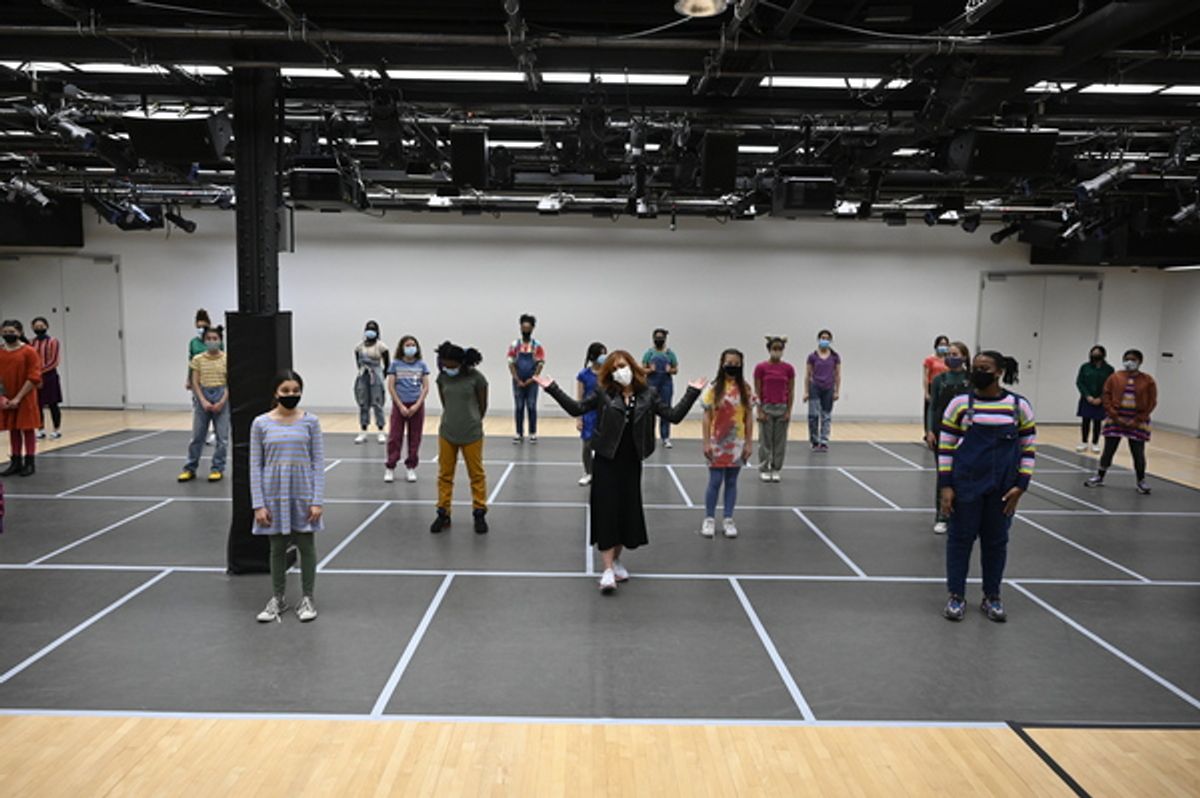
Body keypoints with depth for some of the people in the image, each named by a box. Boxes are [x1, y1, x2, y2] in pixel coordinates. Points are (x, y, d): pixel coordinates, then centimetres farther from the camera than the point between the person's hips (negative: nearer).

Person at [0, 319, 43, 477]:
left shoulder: (29, 351, -9)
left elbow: (34, 378, -13)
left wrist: (18, 397, -17)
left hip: (25, 399, -5)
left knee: (27, 429, 3)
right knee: (13, 430, 11)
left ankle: (29, 463, 11)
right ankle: (15, 463, 20)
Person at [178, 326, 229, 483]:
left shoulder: (226, 359, -1)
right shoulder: (198, 359, 2)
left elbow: (229, 383, -2)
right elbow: (195, 383, 1)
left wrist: (222, 402, -12)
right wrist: (203, 401, -10)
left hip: (221, 397, -1)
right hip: (202, 397, 1)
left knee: (222, 436, 2)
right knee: (197, 435, 6)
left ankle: (217, 469, 12)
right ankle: (190, 469, 16)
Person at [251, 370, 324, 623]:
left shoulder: (310, 421, -3)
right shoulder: (261, 424, -2)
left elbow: (318, 463, -3)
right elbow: (255, 466, 0)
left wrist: (318, 500, -9)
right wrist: (258, 504, -5)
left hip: (303, 494, 0)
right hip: (274, 495, 1)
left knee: (306, 546, 8)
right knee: (277, 547, 11)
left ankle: (307, 599, 20)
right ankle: (277, 599, 26)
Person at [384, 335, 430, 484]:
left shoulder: (421, 365, 3)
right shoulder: (395, 364, 0)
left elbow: (426, 387, 0)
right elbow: (391, 387, -3)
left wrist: (417, 405, -10)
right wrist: (401, 406, -10)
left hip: (416, 406, 1)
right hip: (399, 405, -1)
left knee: (415, 438, 5)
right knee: (395, 437, -1)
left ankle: (410, 468, 15)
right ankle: (390, 468, 7)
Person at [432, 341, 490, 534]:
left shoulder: (476, 377, -13)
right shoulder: (442, 378, -3)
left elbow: (483, 405, 0)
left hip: (471, 434, -3)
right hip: (447, 433, 3)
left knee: (477, 474, 9)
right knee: (445, 475, 10)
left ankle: (479, 513, 20)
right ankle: (443, 513, 21)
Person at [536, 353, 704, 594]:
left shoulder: (647, 394, 2)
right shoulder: (603, 393, -2)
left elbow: (674, 416, 1)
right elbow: (576, 409, -2)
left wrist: (692, 393, -4)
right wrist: (553, 389, -9)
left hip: (631, 462, 2)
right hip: (606, 462, -2)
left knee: (628, 512, 10)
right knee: (607, 512, -4)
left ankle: (616, 560, 30)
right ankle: (608, 570, -1)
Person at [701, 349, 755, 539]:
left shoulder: (745, 389, 0)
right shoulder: (713, 388, -6)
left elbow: (749, 417, 3)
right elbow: (707, 417, -5)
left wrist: (749, 443, 0)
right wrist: (706, 443, -9)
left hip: (737, 443, 2)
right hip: (717, 443, -2)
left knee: (731, 482, 9)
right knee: (715, 482, 2)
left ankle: (728, 520, 18)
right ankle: (709, 519, 15)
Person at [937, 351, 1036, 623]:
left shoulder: (1019, 406, 0)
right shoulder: (960, 403, -4)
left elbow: (1028, 449, 5)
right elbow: (946, 447, -2)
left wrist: (1020, 485, -2)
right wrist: (945, 485, -6)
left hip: (1003, 488, 2)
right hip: (966, 485, -1)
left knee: (996, 541, 11)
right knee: (961, 538, 6)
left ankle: (991, 598, 26)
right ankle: (957, 596, 19)